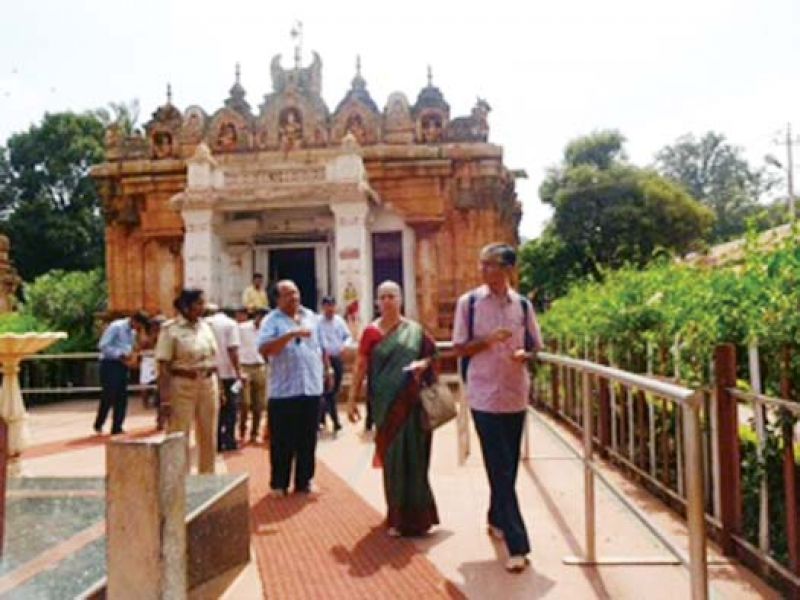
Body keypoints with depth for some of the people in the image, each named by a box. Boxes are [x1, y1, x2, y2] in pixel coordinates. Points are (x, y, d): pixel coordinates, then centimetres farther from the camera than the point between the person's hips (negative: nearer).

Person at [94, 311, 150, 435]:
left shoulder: (133, 332, 12)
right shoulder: (116, 327, -12)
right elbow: (103, 346, -17)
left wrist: (131, 357, 0)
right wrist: (121, 355, -21)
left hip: (123, 365, 8)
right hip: (110, 364, -8)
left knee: (122, 398, 6)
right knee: (108, 397, -5)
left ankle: (116, 428, 14)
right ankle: (98, 425, 14)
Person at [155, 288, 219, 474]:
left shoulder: (205, 326, 8)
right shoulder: (170, 329, -9)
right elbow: (163, 366, -11)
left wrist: (220, 389, 11)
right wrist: (165, 398, -16)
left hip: (208, 385, 6)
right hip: (182, 386, -5)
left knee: (209, 436, 12)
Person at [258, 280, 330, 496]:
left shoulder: (311, 316, 12)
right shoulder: (272, 321, -5)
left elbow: (320, 346, 19)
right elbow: (264, 349, -20)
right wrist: (291, 334, -27)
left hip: (311, 387, 4)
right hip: (283, 390, -4)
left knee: (308, 439, 11)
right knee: (282, 441, 4)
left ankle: (304, 480, 23)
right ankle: (279, 483, 18)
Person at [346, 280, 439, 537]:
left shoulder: (414, 330, 3)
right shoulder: (371, 331, 0)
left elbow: (432, 354, 8)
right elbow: (361, 367, 0)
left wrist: (423, 364, -15)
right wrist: (352, 400, -3)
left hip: (411, 403, 1)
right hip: (385, 403, 0)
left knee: (412, 455, 3)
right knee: (392, 456, 6)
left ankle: (413, 514, 17)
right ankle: (397, 515, 22)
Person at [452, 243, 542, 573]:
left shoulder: (523, 305, 4)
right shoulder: (469, 302, -4)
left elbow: (535, 347, 11)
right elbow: (459, 348, -2)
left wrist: (524, 354, -12)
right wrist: (488, 339, -19)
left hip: (516, 395, 4)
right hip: (485, 396, -3)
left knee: (508, 467, 15)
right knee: (500, 470, -3)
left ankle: (496, 519, 37)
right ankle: (517, 544, 1)